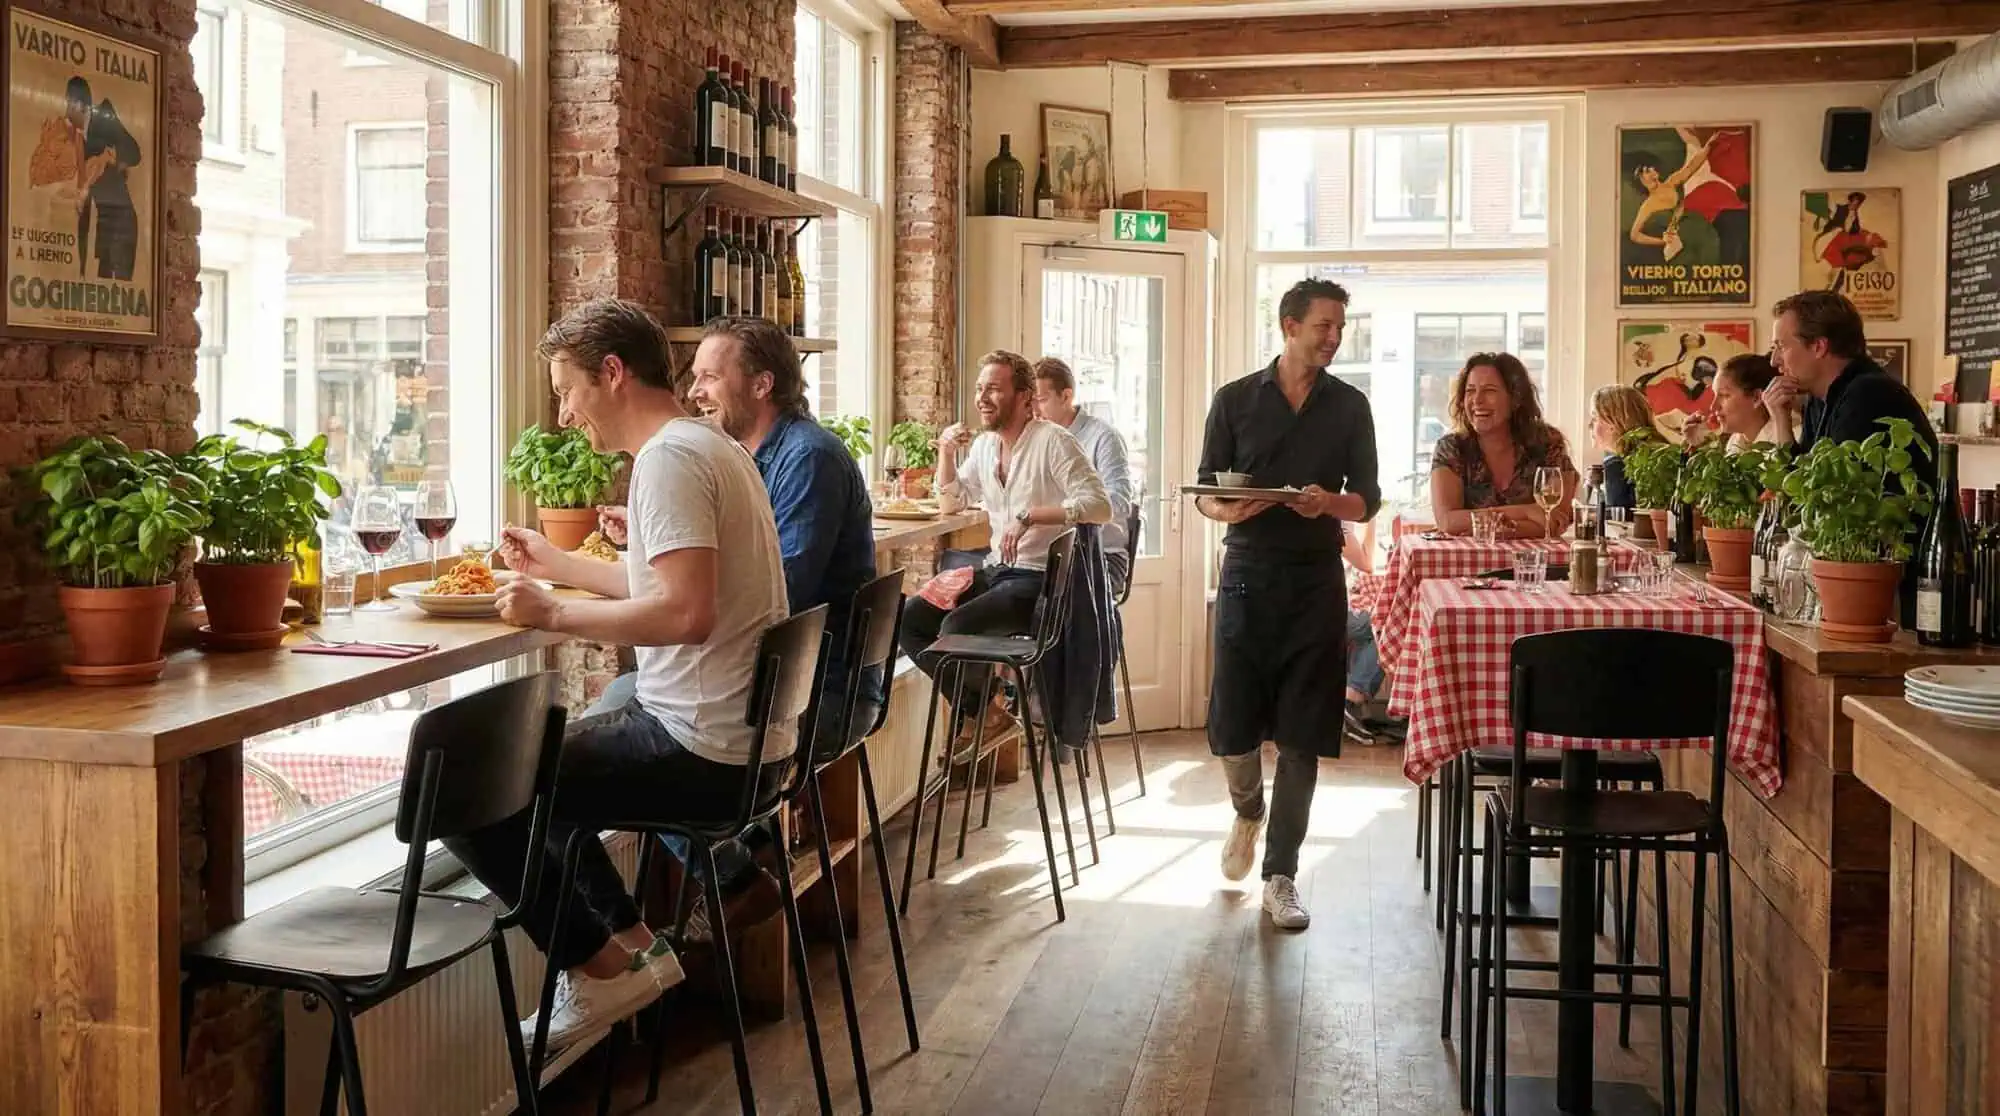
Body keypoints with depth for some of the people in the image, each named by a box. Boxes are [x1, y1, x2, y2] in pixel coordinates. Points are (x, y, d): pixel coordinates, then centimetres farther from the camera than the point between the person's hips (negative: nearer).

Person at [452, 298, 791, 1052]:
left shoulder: (668, 456, -17)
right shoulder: (705, 445, 13)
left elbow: (686, 612, -30)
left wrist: (553, 615, -19)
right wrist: (559, 564, 28)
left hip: (701, 747, -10)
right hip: (741, 735, 10)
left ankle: (601, 967, 6)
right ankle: (633, 941, 23)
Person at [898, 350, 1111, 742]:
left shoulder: (1053, 441, -12)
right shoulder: (984, 445, 12)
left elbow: (1099, 506, -22)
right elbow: (951, 503, 21)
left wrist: (1029, 516, -30)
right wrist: (946, 452, 5)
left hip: (1039, 578, -8)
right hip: (996, 571, 8)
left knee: (956, 626, -27)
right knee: (909, 617, -5)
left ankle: (981, 713, 1)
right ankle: (978, 706, 2)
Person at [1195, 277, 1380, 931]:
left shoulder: (1349, 406, 8)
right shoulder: (1236, 400, 5)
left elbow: (1368, 499, 7)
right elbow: (1205, 490, 5)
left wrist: (1331, 503, -15)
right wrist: (1225, 511, -18)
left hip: (1316, 581, 1)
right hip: (1247, 575, 0)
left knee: (1302, 737, 1)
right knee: (1231, 729, 0)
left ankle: (1280, 875, 12)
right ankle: (1248, 810, 35)